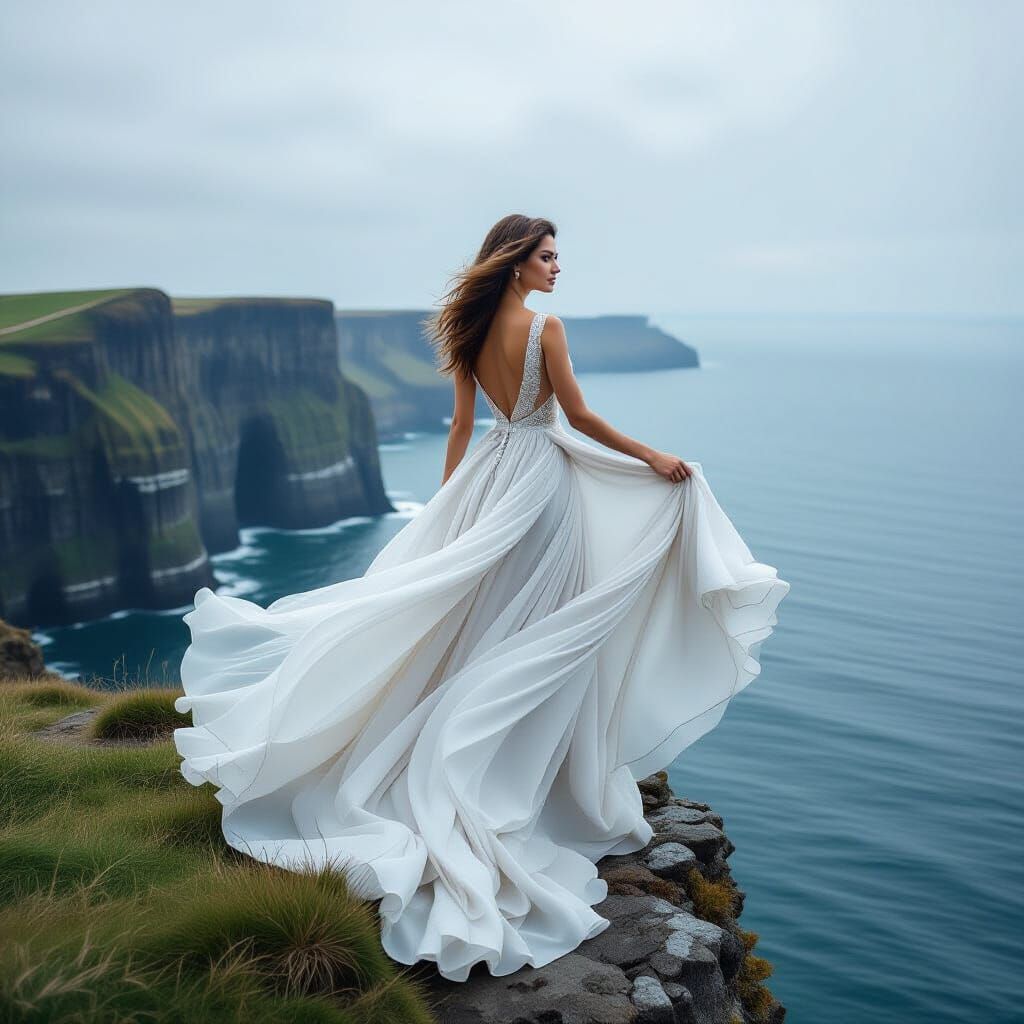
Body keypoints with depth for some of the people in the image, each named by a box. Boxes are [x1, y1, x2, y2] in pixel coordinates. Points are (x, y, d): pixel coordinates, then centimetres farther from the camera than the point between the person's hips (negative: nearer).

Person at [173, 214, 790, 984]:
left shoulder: (472, 332, 6)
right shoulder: (544, 327, -13)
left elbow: (462, 424, 10)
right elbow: (579, 416, -11)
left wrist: (446, 508, 17)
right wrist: (652, 458, -1)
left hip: (491, 475, 6)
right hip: (541, 475, -6)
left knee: (472, 618, 14)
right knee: (537, 631, 3)